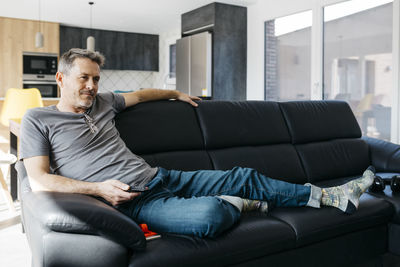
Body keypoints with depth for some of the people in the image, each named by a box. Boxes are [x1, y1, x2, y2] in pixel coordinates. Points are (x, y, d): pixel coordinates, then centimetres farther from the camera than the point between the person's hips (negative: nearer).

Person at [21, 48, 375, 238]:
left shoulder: (101, 102, 17)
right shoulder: (37, 119, 1)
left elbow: (139, 94, 34)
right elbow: (38, 180, -8)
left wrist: (176, 93, 42)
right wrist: (97, 188, -16)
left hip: (162, 177, 7)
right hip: (134, 201, -7)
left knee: (244, 177, 3)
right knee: (210, 214, -36)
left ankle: (332, 197, 16)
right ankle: (239, 205, 1)